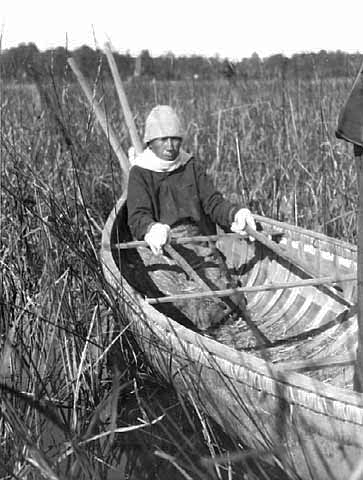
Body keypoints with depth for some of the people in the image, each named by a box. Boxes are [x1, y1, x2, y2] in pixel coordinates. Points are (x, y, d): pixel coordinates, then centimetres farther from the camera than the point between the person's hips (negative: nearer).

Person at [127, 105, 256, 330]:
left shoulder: (191, 166, 19)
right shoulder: (140, 173, 8)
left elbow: (213, 202, 10)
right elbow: (138, 217, -7)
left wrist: (235, 213, -15)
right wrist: (151, 229, -33)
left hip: (200, 237, 4)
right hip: (161, 244, -3)